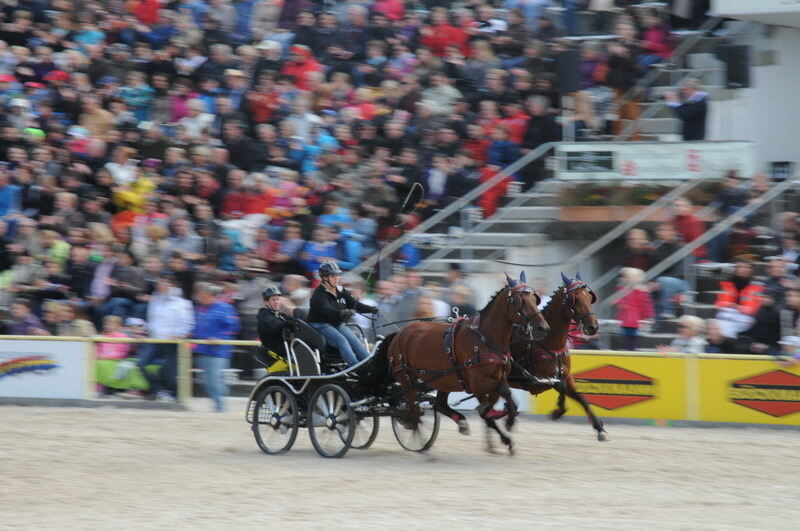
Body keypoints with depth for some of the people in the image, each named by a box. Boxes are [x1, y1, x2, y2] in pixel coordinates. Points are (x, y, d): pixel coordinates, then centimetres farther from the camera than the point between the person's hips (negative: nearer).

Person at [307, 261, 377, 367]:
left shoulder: (341, 292, 12)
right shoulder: (319, 295, -10)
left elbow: (355, 304, 4)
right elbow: (327, 310, -27)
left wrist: (370, 309, -15)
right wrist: (342, 313, -46)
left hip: (339, 324, 6)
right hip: (322, 326, -6)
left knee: (354, 340, -19)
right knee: (342, 340, -29)